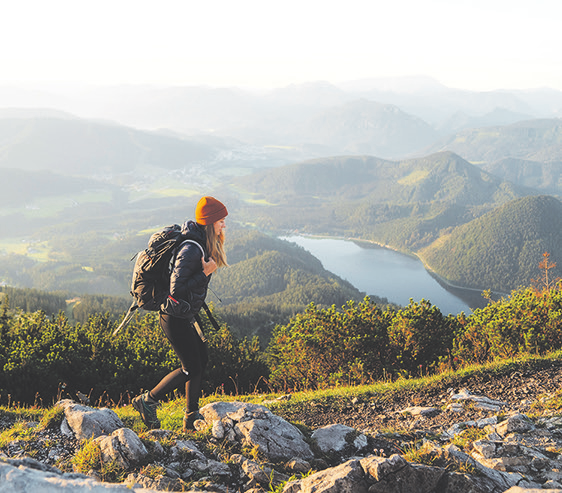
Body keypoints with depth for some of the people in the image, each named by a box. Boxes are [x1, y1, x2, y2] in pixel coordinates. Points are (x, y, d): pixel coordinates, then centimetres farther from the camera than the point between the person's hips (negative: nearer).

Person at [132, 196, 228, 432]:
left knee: (201, 359, 13)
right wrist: (205, 273, -25)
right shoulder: (190, 250, -26)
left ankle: (192, 417, 22)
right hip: (175, 317, -10)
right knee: (192, 368, -1)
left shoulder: (201, 244, 5)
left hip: (186, 315, 10)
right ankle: (147, 401, 14)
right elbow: (177, 290, -28)